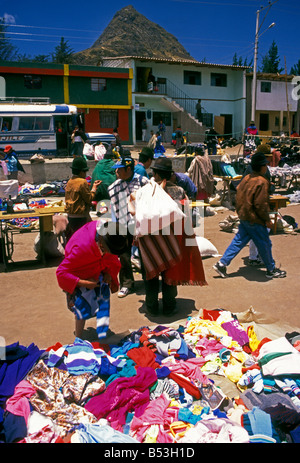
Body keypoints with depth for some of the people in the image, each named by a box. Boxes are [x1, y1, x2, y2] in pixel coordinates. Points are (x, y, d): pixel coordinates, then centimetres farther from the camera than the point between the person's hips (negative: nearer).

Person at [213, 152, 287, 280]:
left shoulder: (247, 178, 6)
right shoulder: (262, 182, -20)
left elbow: (238, 195, 13)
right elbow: (261, 204, -22)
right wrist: (267, 220, -11)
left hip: (243, 217, 8)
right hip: (254, 220, -8)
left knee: (238, 241, 15)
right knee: (264, 244, 7)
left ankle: (222, 264, 13)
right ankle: (271, 270, 22)